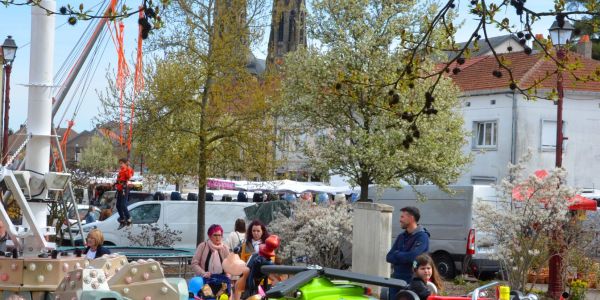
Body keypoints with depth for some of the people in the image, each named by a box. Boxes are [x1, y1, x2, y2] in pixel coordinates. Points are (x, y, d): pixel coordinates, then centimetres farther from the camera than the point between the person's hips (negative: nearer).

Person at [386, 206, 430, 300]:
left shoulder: (422, 237, -9)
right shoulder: (401, 237, 15)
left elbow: (413, 256, -23)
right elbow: (389, 257, 8)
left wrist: (396, 254, -6)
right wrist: (403, 257, -11)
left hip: (412, 281, -7)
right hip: (396, 279, 7)